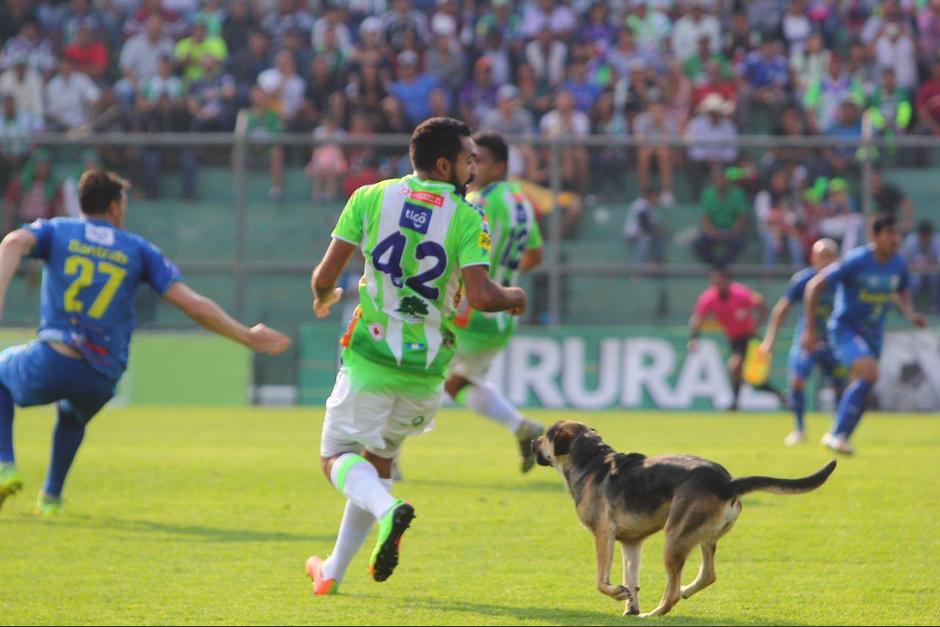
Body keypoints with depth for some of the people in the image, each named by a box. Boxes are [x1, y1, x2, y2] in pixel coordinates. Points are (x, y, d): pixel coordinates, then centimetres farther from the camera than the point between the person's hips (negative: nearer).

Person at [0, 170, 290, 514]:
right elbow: (193, 304, 5)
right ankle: (51, 496, 38)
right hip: (100, 381, 2)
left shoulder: (55, 231, 10)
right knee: (72, 415, 39)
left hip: (50, 363, -2)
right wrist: (249, 337, 13)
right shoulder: (138, 250, 12)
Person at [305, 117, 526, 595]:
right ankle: (334, 571, 25)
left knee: (337, 456, 8)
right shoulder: (466, 219, -6)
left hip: (371, 356, -1)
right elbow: (481, 296, -17)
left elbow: (325, 275, -2)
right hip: (427, 365, 2)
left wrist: (323, 297, 22)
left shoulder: (370, 198, -2)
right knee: (380, 458, 20)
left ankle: (387, 509, -25)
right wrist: (513, 298, 6)